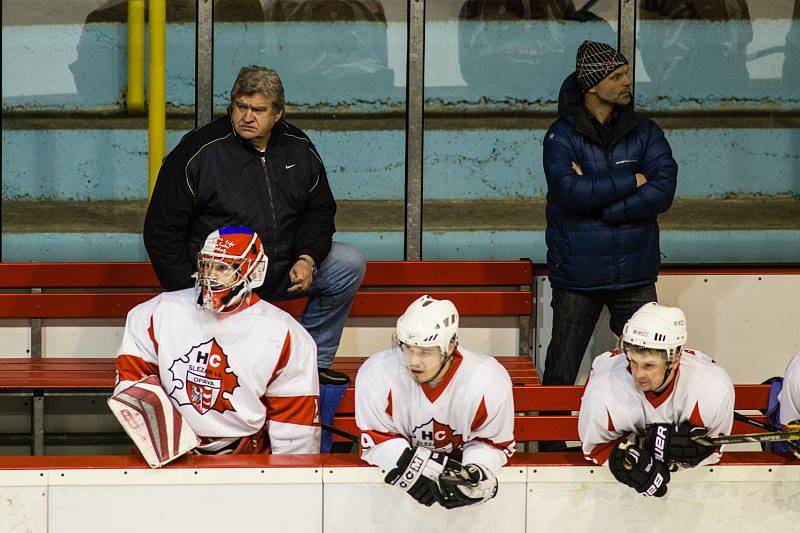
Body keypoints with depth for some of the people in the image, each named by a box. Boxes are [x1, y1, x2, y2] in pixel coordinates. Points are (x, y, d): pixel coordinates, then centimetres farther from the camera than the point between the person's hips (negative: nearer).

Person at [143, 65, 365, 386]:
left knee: (349, 264, -10)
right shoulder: (199, 152, -11)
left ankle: (314, 361, 2)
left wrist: (307, 257, -5)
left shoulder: (298, 149, 3)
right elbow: (162, 230, -7)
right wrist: (189, 295, -13)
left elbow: (320, 209, 16)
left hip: (282, 272, 6)